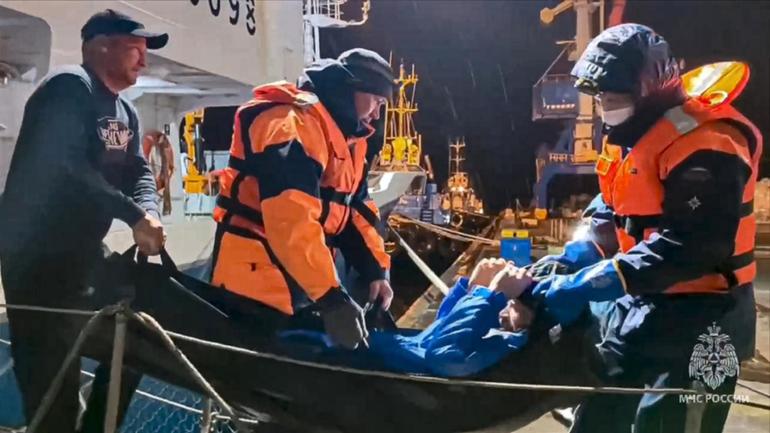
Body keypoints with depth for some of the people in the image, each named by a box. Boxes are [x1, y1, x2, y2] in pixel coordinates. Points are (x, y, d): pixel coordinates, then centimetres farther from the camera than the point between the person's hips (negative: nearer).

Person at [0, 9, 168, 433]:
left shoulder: (125, 112, 15)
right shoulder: (69, 87, -15)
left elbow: (138, 171, 8)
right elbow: (67, 167, -26)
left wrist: (149, 213, -13)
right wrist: (134, 215, -25)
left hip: (82, 251, 10)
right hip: (37, 254, -10)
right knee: (52, 371, -4)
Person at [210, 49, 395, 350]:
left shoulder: (346, 137, 14)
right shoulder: (293, 122, -20)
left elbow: (356, 209, 14)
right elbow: (292, 218, -31)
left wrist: (376, 270, 1)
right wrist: (331, 296, -31)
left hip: (303, 282, 10)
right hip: (257, 281, -10)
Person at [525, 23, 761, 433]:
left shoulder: (703, 144, -22)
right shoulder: (630, 137, 9)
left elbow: (690, 246, -30)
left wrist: (586, 285, -30)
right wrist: (572, 260, -4)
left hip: (696, 319, -9)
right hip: (637, 307, 9)